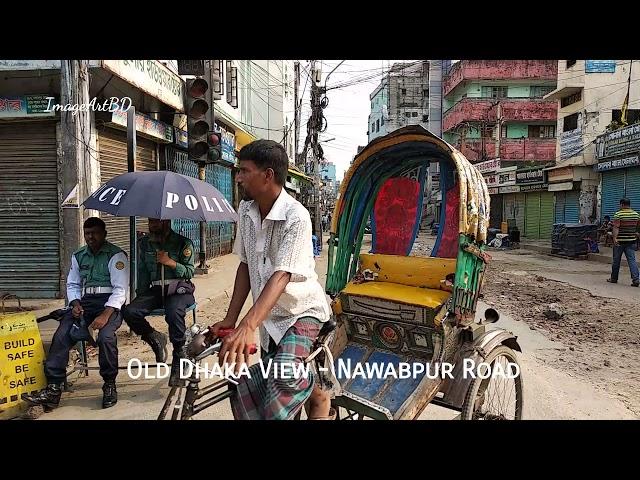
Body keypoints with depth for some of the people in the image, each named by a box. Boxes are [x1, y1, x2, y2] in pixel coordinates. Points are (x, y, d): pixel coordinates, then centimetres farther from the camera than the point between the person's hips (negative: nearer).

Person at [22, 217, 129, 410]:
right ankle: (53, 389, -15)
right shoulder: (78, 256, 15)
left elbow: (120, 289, -12)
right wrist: (75, 304, -2)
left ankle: (109, 385, -11)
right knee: (61, 335, -18)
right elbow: (73, 285, 20)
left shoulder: (116, 255, -5)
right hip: (85, 301, 6)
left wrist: (105, 315, -23)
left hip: (110, 302, -5)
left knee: (105, 336, -31)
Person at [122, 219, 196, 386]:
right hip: (154, 290, 5)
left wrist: (170, 262, -15)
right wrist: (141, 296, 5)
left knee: (173, 312, -36)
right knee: (130, 312, -23)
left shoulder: (183, 243, 2)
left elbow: (190, 272, -1)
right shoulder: (144, 244, 15)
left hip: (179, 288, -4)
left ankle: (179, 362, -19)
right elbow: (142, 272, 16)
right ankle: (156, 339, 6)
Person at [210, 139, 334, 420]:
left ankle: (318, 399, 3)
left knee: (284, 372, -29)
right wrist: (230, 319, -2)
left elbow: (281, 276, -33)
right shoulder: (245, 211, -3)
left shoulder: (296, 217, -24)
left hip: (302, 311, -6)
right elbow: (245, 265, 2)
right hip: (270, 315, 7)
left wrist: (247, 327, -43)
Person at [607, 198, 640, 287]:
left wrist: (615, 238, -25)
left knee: (616, 260, 7)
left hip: (620, 241, -4)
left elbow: (616, 227, -20)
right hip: (631, 240, 4)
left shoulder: (618, 214, -11)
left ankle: (614, 278, 18)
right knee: (632, 260, 2)